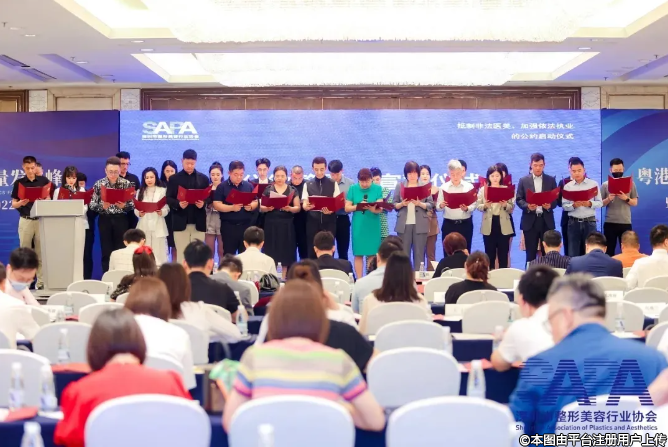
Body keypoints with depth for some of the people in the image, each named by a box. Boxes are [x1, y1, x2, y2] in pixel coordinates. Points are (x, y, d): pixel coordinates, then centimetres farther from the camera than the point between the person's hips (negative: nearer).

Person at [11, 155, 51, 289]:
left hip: (41, 220, 0)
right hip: (25, 220, 0)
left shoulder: (44, 181, 3)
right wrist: (21, 202, -18)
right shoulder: (19, 183, 3)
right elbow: (13, 204, 4)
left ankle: (41, 282, 6)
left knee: (41, 253, 2)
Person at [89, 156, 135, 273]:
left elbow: (133, 204, 0)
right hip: (105, 220, 0)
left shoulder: (127, 183, -1)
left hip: (121, 220, 0)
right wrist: (102, 206, -19)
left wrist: (124, 206, -20)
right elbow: (91, 204, -1)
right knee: (106, 252, 4)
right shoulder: (99, 184, 0)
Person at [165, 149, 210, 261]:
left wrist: (203, 203, -14)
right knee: (181, 253, 2)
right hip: (180, 222, -1)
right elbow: (168, 198, 1)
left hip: (198, 222, 1)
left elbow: (209, 197, 7)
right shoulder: (174, 179, 5)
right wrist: (178, 204, -18)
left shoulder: (203, 178, 9)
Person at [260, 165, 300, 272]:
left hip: (287, 225, 1)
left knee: (286, 252, 1)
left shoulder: (292, 190, 7)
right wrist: (267, 208, -17)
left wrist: (290, 208, -16)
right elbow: (261, 207, 3)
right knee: (271, 252, -2)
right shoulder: (267, 189, 5)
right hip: (271, 225, 0)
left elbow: (298, 208, 3)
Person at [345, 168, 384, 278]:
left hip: (373, 226, -1)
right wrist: (358, 206, -18)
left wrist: (373, 209, -29)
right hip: (358, 226, 1)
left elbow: (380, 208, -7)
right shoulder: (353, 188, 2)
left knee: (372, 254, 1)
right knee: (358, 254, 2)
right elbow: (347, 208, 0)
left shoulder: (377, 188, 0)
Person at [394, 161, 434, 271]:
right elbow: (394, 205, 4)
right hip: (404, 224, 0)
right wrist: (402, 204, -15)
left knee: (419, 254, 2)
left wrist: (420, 204, -16)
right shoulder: (400, 185, 6)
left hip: (420, 224, 0)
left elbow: (430, 205, 1)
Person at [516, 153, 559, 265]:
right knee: (531, 253, 4)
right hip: (530, 220, -1)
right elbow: (518, 200, 2)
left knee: (547, 252, 2)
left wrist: (550, 205, -14)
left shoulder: (551, 180, 8)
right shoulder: (523, 180, 6)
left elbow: (556, 199, 7)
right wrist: (527, 206, -17)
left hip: (546, 220, 1)